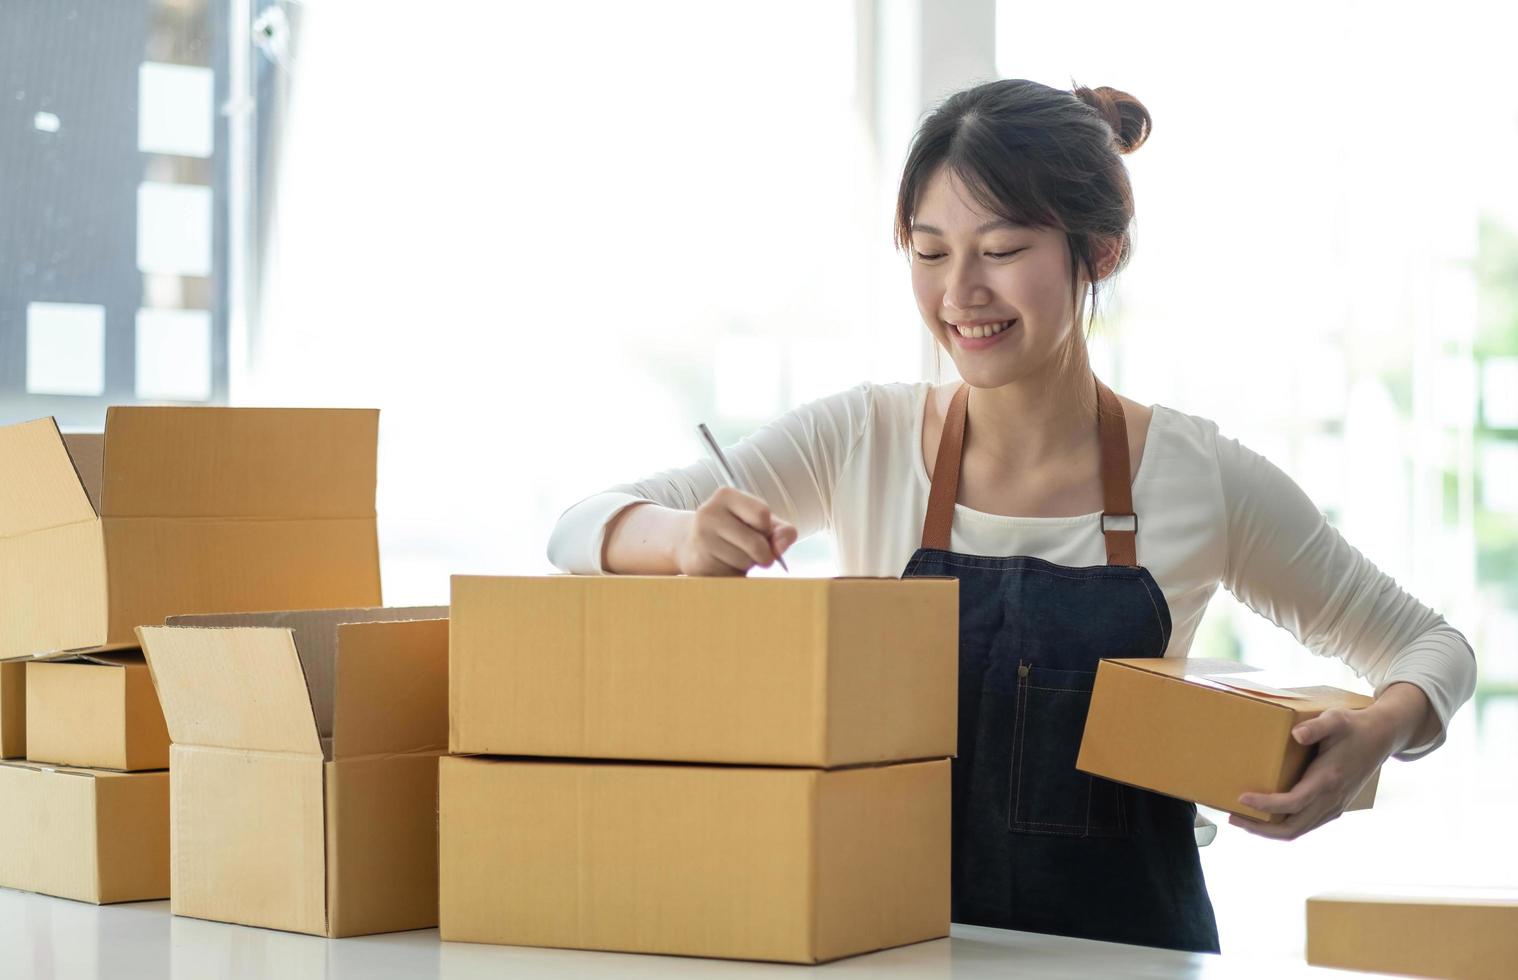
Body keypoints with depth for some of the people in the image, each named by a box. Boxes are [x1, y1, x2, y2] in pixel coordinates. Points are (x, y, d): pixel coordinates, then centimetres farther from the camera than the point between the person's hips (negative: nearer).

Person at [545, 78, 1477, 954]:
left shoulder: (1205, 477, -1)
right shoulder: (862, 441, 2)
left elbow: (1431, 645, 13)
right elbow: (582, 531, 2)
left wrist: (1378, 731, -10)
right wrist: (690, 537, -20)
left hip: (1130, 947, -1)